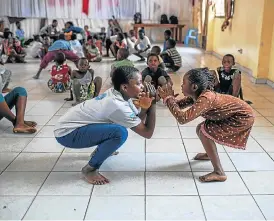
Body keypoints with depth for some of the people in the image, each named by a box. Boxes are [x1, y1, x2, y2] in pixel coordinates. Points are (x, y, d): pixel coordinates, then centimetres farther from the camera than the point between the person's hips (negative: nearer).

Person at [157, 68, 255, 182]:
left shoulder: (205, 99, -33)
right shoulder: (196, 95, -6)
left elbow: (182, 118, -39)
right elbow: (178, 105, 3)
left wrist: (168, 98, -31)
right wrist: (168, 97, -15)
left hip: (243, 117, -9)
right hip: (230, 115, 9)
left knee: (204, 133, -16)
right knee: (200, 129, 11)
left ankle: (219, 173, -11)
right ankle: (210, 154, 41)